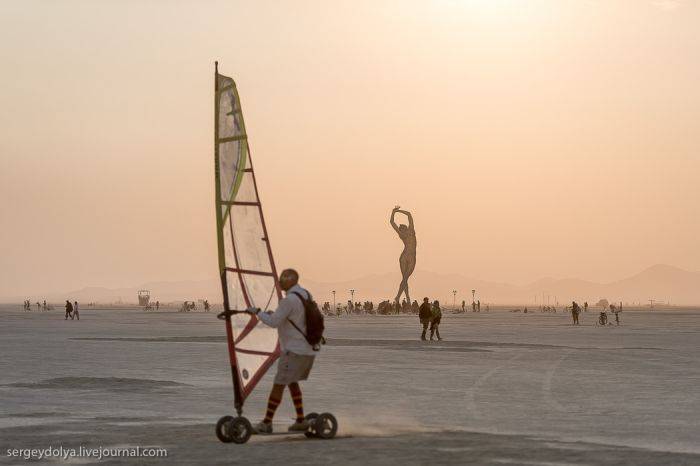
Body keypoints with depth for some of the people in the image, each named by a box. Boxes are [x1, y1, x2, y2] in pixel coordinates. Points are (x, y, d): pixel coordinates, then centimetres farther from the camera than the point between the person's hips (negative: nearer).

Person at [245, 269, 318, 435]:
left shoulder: (289, 299, -19)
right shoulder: (306, 295, 11)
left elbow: (274, 323, -17)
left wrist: (257, 312, -2)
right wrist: (275, 315, 18)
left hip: (294, 351, -9)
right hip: (310, 350, 9)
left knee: (279, 385, -2)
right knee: (292, 382, 22)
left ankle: (266, 423, 3)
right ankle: (301, 421, 19)